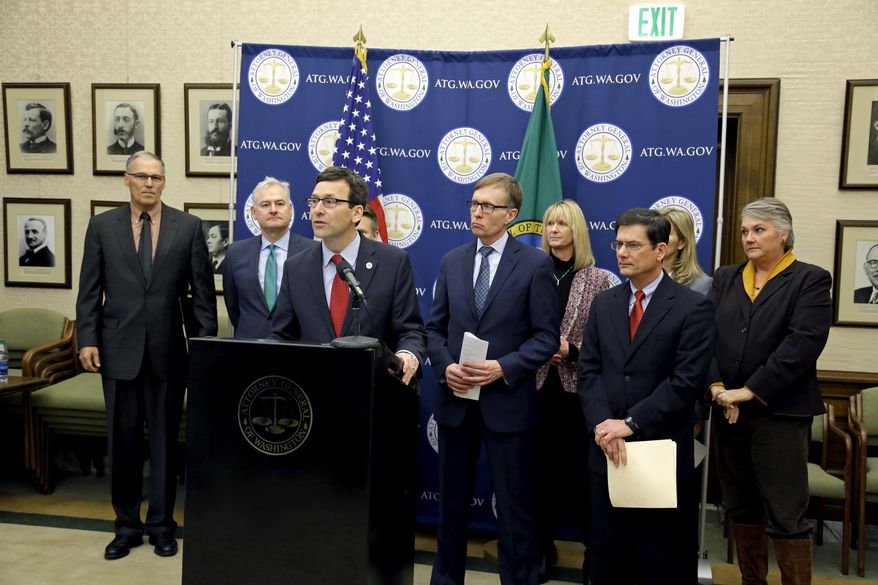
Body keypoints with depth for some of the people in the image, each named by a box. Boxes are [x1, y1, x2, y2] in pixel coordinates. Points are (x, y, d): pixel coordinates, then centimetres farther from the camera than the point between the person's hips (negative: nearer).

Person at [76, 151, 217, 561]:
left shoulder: (188, 226, 3)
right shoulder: (102, 225, 6)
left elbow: (203, 290, 2)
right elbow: (90, 289, 5)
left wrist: (205, 342, -3)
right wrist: (87, 339, -3)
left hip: (168, 349, -1)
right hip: (118, 348, 1)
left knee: (164, 439, 9)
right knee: (122, 440, 9)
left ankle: (162, 525, 23)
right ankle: (127, 525, 24)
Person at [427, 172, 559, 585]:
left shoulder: (535, 264, -4)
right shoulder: (452, 261, 9)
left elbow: (546, 337, -6)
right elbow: (435, 328, 10)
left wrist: (503, 368, -19)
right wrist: (445, 366, -9)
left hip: (507, 400, -4)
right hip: (455, 398, 4)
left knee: (515, 504, 7)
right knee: (452, 499, 16)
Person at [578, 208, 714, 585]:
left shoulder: (693, 307, -6)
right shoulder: (603, 304, 9)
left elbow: (687, 381, -13)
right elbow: (588, 371, 3)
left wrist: (631, 423, -17)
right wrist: (602, 423, -12)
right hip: (607, 448, 4)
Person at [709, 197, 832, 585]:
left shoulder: (810, 280, -2)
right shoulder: (725, 278, 12)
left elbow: (803, 344, -14)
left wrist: (749, 391, -18)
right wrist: (717, 387, -12)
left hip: (780, 412, -5)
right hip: (728, 411, 5)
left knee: (786, 517, 0)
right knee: (740, 509, 15)